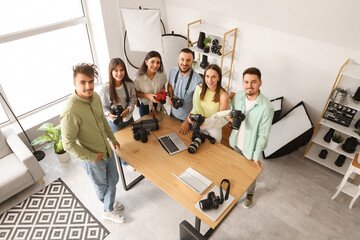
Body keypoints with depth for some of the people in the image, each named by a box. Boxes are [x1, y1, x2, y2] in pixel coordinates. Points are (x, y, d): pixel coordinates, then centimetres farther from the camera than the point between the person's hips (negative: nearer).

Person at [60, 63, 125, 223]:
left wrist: (113, 139, 14)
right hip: (92, 158, -7)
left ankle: (109, 210, 50)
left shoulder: (95, 96, -9)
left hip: (107, 149, 7)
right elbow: (68, 145, -26)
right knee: (101, 184, 20)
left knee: (113, 179, 24)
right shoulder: (70, 112, -33)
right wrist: (92, 158, -18)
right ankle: (106, 202, 53)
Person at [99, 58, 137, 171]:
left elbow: (133, 99, -2)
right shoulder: (105, 89, -22)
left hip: (129, 118, 3)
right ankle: (126, 162, 45)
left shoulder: (129, 84, -15)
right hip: (114, 122, -3)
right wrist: (109, 114, -30)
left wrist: (128, 109, -19)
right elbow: (103, 107, -11)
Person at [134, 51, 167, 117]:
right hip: (144, 107, -2)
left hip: (158, 105, 3)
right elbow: (136, 94, -12)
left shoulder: (162, 75, -16)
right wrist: (147, 96, -27)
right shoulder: (138, 78, -25)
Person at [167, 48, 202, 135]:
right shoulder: (173, 71, -13)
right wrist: (171, 96, -13)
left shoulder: (197, 80, -29)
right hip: (173, 113, 5)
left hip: (188, 117, -4)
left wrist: (187, 122, -16)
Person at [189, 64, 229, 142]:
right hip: (199, 125, 3)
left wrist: (205, 122, -30)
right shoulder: (199, 88, -13)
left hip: (214, 129, -3)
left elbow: (221, 118, -18)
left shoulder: (223, 95, -26)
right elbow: (195, 106, 1)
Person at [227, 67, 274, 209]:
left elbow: (263, 135, -22)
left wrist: (256, 156, -20)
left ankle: (250, 193, 50)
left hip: (251, 147, -4)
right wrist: (231, 118, -18)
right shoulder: (238, 96, -14)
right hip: (236, 143, 5)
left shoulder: (266, 107, -29)